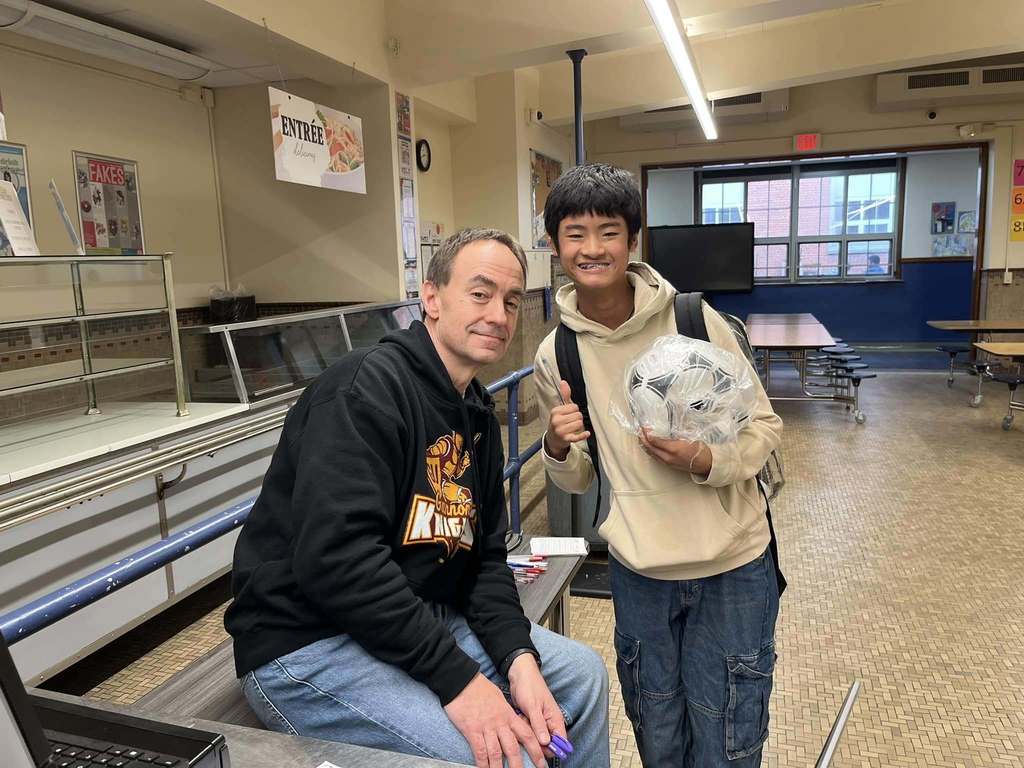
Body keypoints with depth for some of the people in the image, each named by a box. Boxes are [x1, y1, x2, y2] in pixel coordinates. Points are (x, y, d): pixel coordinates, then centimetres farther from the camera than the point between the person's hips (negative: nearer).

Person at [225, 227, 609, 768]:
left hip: (418, 620, 9)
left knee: (581, 674, 13)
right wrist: (457, 679, -27)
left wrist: (519, 657, -9)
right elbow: (336, 558, -29)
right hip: (308, 644, -9)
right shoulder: (368, 387, -19)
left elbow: (483, 557, 8)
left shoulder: (478, 414, 9)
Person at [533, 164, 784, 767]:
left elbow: (765, 427, -6)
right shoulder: (556, 355, -4)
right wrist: (560, 449, -16)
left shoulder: (694, 319, -14)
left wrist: (705, 461, -25)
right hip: (637, 571, 3)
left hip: (731, 564, -2)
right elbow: (577, 479, 6)